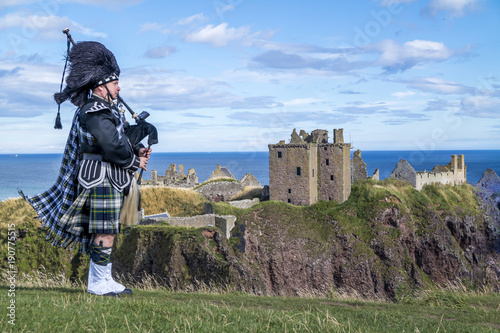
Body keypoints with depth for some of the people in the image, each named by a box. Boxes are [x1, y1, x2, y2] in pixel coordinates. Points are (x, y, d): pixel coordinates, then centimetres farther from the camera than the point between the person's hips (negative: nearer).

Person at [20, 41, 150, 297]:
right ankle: (100, 283, 3)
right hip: (102, 178, -11)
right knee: (105, 231, -6)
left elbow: (118, 139, 23)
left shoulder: (103, 110, 17)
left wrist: (136, 150, 5)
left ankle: (99, 280, 20)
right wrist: (135, 163, -10)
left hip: (109, 179, 11)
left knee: (100, 230, 13)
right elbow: (112, 146, -24)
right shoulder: (95, 112, -16)